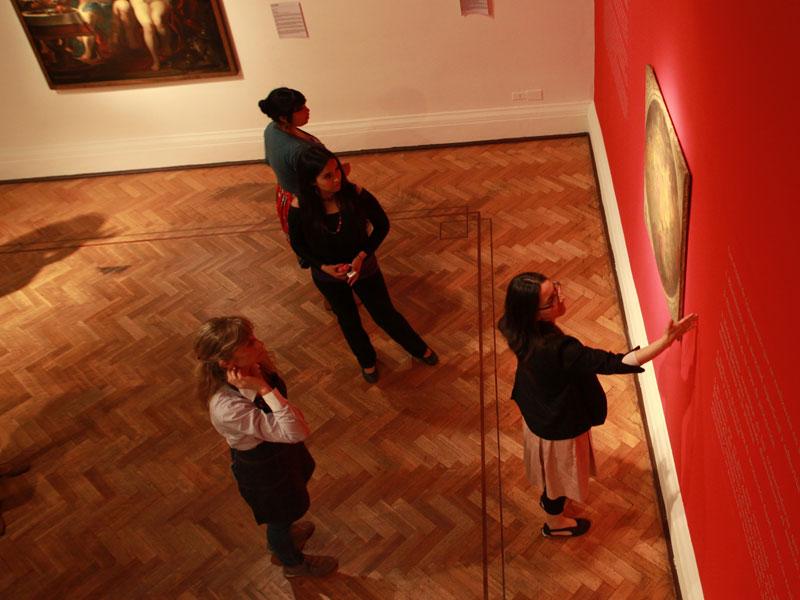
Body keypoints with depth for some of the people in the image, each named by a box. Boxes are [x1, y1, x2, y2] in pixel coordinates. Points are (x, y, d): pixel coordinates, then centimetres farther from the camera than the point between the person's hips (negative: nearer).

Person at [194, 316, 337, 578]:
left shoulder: (248, 369, -21)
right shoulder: (227, 408, -44)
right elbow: (296, 431, -44)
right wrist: (263, 388, -47)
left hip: (278, 450, 7)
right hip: (263, 468, -7)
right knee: (281, 514, 25)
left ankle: (280, 537, 68)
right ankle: (294, 562, 58)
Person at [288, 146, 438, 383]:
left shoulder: (355, 195, -28)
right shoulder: (300, 208, -27)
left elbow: (382, 225, -11)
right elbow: (297, 244, -8)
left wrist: (362, 256, -23)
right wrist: (323, 266, -21)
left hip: (363, 269, -1)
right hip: (328, 276, 1)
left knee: (385, 314, 18)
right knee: (348, 320, 25)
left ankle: (419, 349, 48)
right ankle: (367, 360, 55)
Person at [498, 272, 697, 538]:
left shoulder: (521, 330, -21)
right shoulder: (558, 349, -45)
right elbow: (615, 363, -42)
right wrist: (667, 339, -42)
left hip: (537, 411, 7)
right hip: (559, 426, -7)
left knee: (550, 468, 36)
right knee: (560, 473, 25)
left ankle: (548, 497, 67)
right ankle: (554, 522, 54)